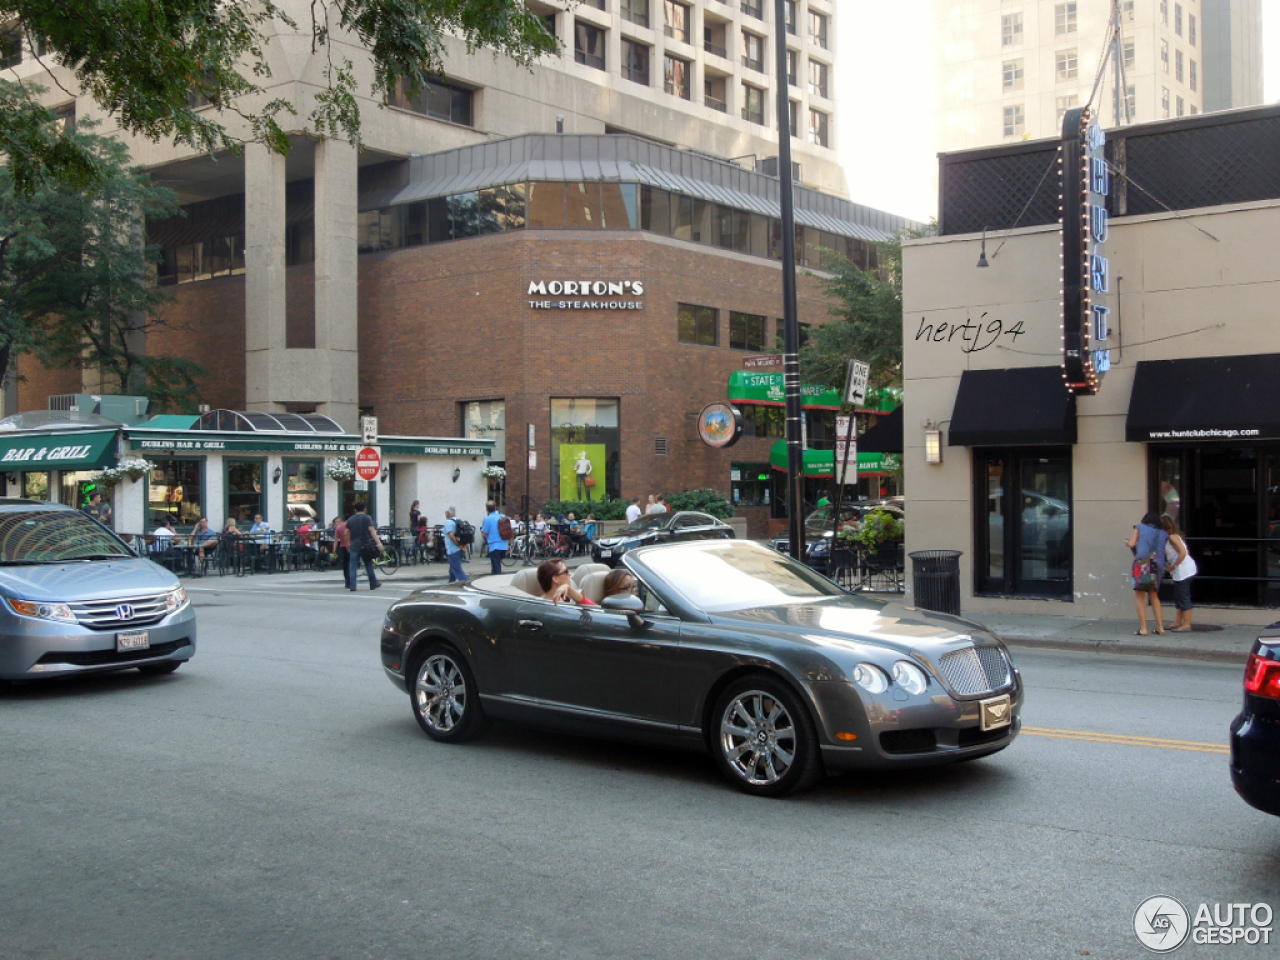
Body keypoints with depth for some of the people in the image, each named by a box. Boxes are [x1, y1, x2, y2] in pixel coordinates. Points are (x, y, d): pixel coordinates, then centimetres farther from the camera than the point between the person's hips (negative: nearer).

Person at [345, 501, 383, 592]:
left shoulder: (350, 519, 9)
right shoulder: (367, 518, -3)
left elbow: (347, 533, 15)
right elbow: (372, 531, -14)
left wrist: (348, 544, 31)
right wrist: (378, 543, -20)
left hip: (354, 546, 2)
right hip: (365, 545, -2)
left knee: (353, 566, 0)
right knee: (369, 565, 10)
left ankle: (352, 586, -9)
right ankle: (373, 584, 18)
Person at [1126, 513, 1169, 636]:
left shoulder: (1140, 527, 11)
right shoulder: (1162, 534, 21)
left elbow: (1132, 544, 3)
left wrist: (1127, 542, 23)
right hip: (1158, 565, 4)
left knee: (1139, 596, 2)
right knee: (1154, 596, 19)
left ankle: (1143, 628, -6)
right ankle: (1160, 627, 13)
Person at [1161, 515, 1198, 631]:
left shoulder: (1172, 537, -15)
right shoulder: (1174, 536, 15)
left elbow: (1183, 553, -23)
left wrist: (1173, 566, -17)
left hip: (1183, 570, -10)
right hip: (1180, 571, 10)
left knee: (1183, 597, -6)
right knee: (1179, 597, 15)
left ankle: (1186, 625, -3)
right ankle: (1177, 622, 21)